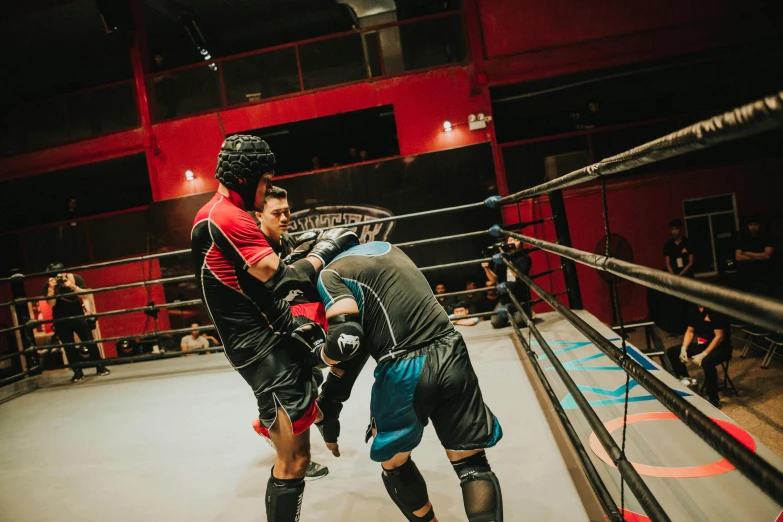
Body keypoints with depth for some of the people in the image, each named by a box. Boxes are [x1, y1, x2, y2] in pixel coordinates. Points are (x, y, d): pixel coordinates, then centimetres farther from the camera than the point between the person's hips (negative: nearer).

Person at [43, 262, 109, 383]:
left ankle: (100, 367, 9)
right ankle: (78, 372, 10)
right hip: (61, 320, 1)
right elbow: (51, 303, -19)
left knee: (90, 341, -2)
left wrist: (72, 286, -30)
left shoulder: (75, 278, -10)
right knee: (69, 346, 1)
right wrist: (51, 288, -28)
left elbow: (84, 295, -16)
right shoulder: (48, 285, -9)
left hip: (78, 316, -1)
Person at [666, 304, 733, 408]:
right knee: (672, 352, 1)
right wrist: (684, 348, -6)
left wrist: (703, 354, -26)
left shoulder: (716, 311, -23)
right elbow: (690, 331, 9)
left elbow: (719, 336, -24)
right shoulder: (693, 309, 0)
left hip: (721, 348, -8)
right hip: (702, 344, 8)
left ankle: (713, 399, -21)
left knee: (707, 362, -38)